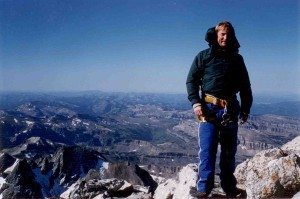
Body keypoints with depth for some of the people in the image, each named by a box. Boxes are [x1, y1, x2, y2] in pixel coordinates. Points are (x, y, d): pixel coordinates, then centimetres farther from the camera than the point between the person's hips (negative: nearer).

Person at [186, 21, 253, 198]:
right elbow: (191, 80, 2)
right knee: (207, 150, -6)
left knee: (229, 150, 9)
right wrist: (195, 102, -11)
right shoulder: (204, 56, 7)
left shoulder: (237, 59, 14)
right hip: (209, 108, -3)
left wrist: (245, 109, 11)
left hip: (231, 110, 3)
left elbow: (245, 87, 18)